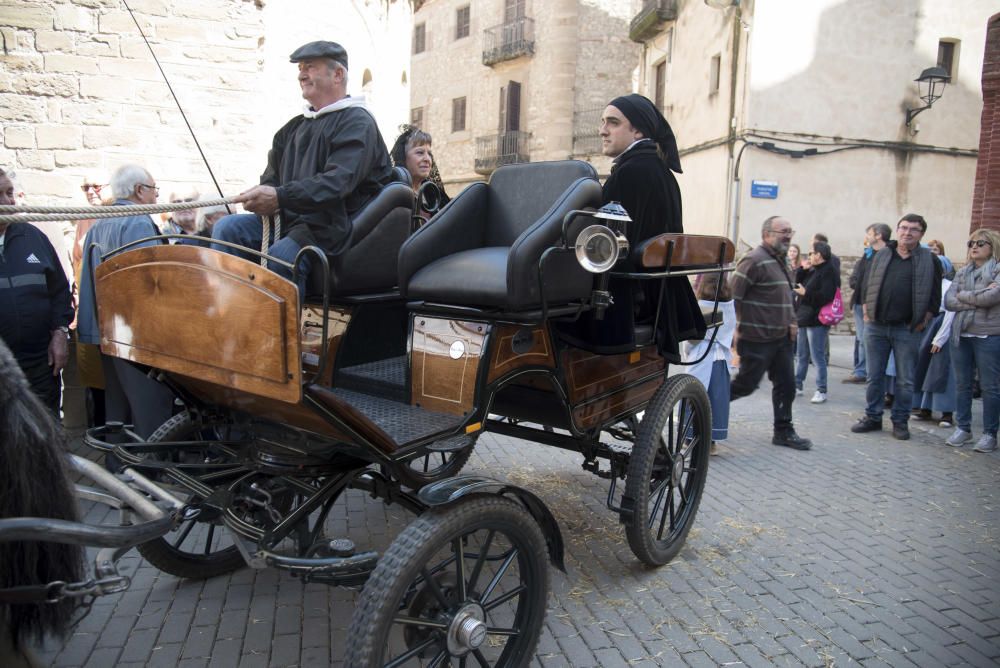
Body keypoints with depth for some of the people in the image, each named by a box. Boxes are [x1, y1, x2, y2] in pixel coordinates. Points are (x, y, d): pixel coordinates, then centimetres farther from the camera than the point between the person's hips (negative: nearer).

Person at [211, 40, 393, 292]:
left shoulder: (357, 122, -3)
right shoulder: (294, 127, 24)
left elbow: (338, 182, -19)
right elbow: (271, 177, 22)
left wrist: (280, 197, -29)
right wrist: (265, 199, -4)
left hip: (332, 226, -7)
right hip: (288, 219, 8)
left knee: (279, 257, -32)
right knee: (227, 228, -13)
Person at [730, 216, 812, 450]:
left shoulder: (780, 261, 16)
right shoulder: (754, 260, -15)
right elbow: (732, 296, -20)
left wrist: (791, 321, 13)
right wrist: (737, 328, -19)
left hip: (781, 338, 9)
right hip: (757, 341, -9)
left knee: (786, 385, 11)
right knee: (746, 385, -1)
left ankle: (784, 432, 22)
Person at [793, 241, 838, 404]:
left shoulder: (828, 272, -14)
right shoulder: (812, 271, 15)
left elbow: (826, 296, -23)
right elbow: (797, 284, 16)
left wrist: (806, 294, -18)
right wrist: (802, 270, 6)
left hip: (816, 322, -10)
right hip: (804, 319, 10)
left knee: (818, 357, -5)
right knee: (802, 355, 16)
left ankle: (821, 391, 1)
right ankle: (797, 385, 24)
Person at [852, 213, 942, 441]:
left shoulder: (930, 260, 1)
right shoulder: (881, 256, 8)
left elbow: (935, 296, 1)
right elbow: (868, 286, 11)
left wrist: (923, 322, -5)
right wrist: (867, 314, 4)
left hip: (908, 330, -2)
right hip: (876, 326, 2)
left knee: (905, 380, 5)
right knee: (874, 376, 8)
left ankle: (900, 421, 16)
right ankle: (873, 417, 20)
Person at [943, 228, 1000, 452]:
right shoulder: (962, 273, 12)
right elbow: (948, 301, 1)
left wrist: (963, 295, -4)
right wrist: (979, 298, -10)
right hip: (961, 334, 5)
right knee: (962, 385, 10)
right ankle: (963, 428, 20)